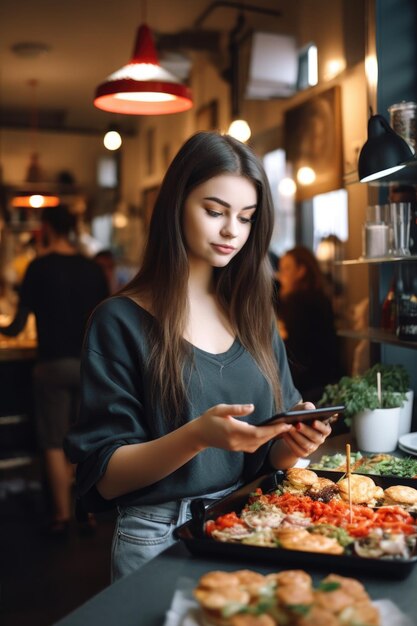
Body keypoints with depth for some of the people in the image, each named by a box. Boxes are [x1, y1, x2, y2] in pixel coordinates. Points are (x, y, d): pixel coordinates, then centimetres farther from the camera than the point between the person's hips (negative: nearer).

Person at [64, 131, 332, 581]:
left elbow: (272, 452, 8)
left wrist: (294, 442, -14)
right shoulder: (121, 321, -9)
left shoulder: (253, 314, 5)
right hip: (160, 539, -3)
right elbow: (106, 478, -10)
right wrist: (198, 436, -26)